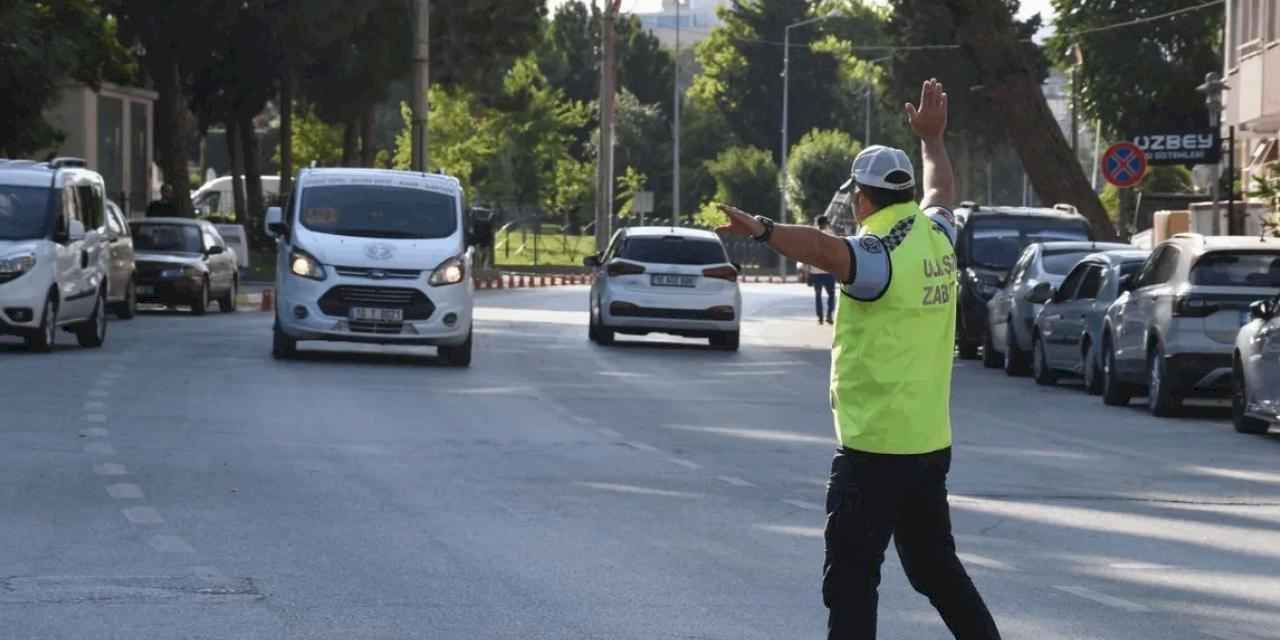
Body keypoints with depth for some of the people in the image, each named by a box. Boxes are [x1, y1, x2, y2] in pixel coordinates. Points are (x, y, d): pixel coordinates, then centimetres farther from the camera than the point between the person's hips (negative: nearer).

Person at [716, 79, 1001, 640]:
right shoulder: (935, 238, 7)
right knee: (936, 567, 21)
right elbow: (940, 191, 30)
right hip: (930, 444, 8)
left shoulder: (879, 253, -17)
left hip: (875, 450, -8)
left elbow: (828, 250, -40)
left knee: (851, 578, -7)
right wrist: (932, 137, 45)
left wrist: (763, 231, -54)